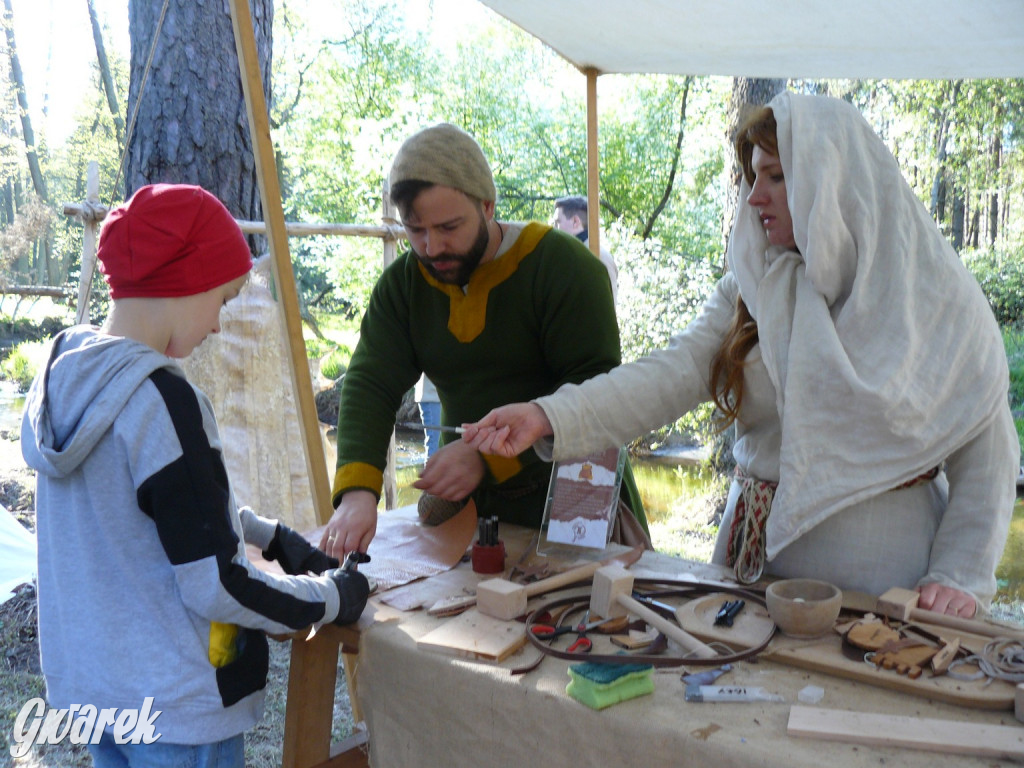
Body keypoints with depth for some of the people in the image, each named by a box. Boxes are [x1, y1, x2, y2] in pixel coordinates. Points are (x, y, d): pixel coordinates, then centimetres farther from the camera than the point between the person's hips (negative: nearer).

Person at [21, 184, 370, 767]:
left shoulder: (66, 372, 0)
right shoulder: (159, 399, -26)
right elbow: (215, 587, -23)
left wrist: (270, 536, 13)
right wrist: (331, 598, -9)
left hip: (84, 679, 8)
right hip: (172, 703, -8)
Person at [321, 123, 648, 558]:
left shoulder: (563, 265, -11)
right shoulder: (402, 283, 4)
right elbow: (369, 384, -5)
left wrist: (490, 455, -28)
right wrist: (357, 491, -23)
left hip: (570, 496, -3)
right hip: (463, 502, 4)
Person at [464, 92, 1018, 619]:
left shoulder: (936, 299, -6)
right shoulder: (749, 286, 2)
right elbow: (674, 374, -12)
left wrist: (959, 578, -13)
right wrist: (549, 416, -25)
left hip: (882, 571, -3)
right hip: (759, 553, 3)